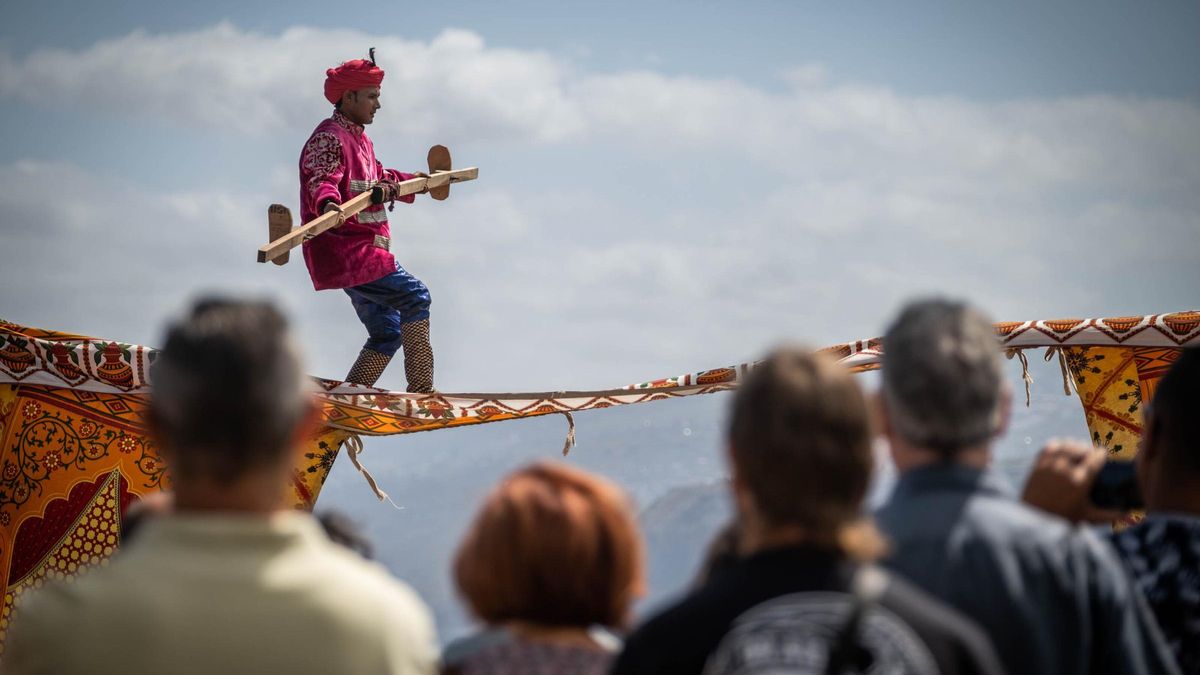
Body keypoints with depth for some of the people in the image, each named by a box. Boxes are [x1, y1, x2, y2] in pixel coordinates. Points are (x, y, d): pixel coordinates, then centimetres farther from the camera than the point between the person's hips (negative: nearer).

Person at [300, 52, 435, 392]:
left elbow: (379, 180, 39)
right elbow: (321, 180, -29)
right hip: (345, 252, -11)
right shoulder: (328, 138, -11)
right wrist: (328, 202, -50)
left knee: (387, 332, 12)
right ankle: (421, 390, -18)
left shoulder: (361, 140, 21)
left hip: (362, 253, 11)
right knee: (415, 296, -16)